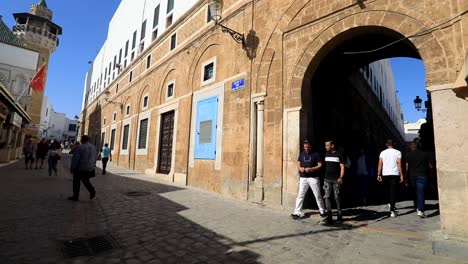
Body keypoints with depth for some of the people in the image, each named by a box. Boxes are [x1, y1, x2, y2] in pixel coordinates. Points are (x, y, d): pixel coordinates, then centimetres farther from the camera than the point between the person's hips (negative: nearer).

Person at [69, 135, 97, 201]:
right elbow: (95, 158, 11)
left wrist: (72, 168, -5)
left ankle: (75, 196, 19)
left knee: (76, 182, 10)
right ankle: (92, 191, 3)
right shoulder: (93, 147, 5)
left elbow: (75, 159, -15)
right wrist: (93, 166, 20)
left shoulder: (79, 147, -13)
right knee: (85, 180, 21)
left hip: (80, 168, -5)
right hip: (90, 168, 5)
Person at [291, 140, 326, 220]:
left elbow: (320, 165, -6)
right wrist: (300, 168, -8)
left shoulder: (316, 154, -2)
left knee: (318, 195, 9)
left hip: (313, 178, -3)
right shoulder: (301, 154, 11)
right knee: (300, 195, 0)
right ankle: (297, 212, 3)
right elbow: (298, 164, 14)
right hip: (303, 178, 3)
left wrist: (311, 169, -19)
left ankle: (322, 211, 28)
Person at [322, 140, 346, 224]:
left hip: (336, 180, -5)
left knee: (337, 198, 2)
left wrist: (341, 177, -17)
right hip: (327, 179, 5)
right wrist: (324, 176, 13)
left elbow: (342, 167, -6)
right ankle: (329, 217, 6)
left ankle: (339, 216, 16)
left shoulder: (339, 154, -3)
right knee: (327, 197, 1)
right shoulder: (326, 154, 12)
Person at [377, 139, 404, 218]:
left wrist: (379, 174, 2)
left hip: (385, 174, 2)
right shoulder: (397, 152, 1)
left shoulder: (382, 153, 5)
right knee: (393, 191, -3)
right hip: (394, 174, -2)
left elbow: (380, 164, 0)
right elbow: (399, 164, -5)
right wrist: (401, 175, -1)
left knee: (389, 190, 22)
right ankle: (392, 211, -7)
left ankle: (391, 205, 32)